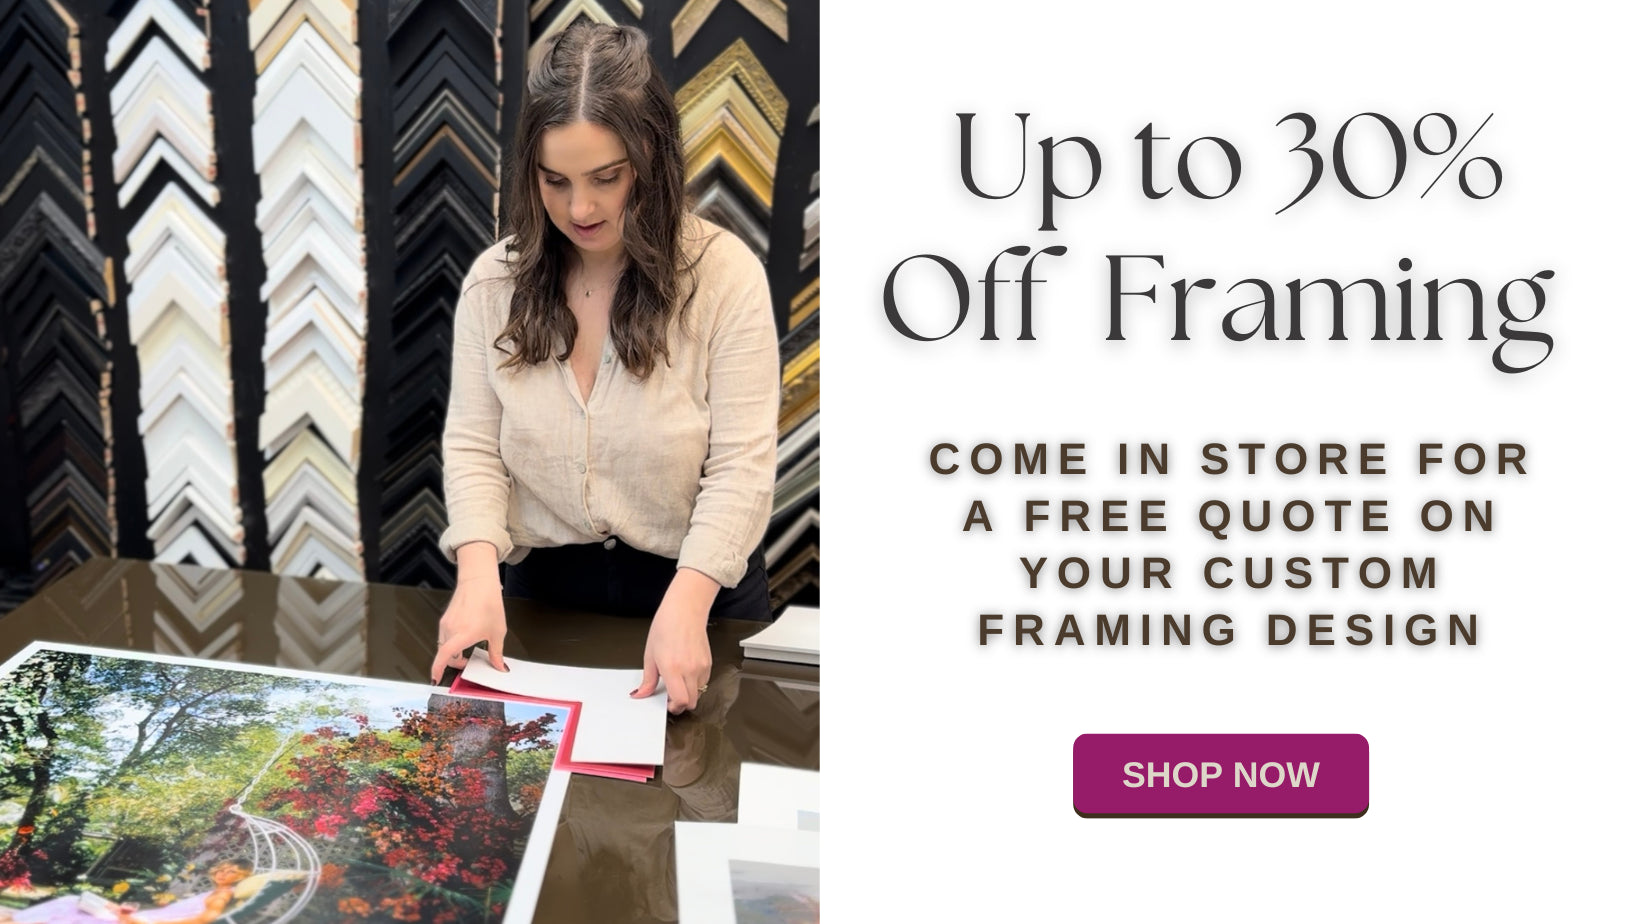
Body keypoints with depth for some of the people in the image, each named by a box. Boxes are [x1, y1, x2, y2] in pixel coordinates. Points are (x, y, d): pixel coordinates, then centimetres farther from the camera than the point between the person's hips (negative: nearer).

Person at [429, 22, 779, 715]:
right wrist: (478, 572, -19)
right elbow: (472, 446, -1)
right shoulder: (494, 281, -1)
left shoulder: (725, 274, -11)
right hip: (542, 588, 2)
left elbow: (742, 466, -15)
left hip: (696, 588, -2)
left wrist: (683, 606, -28)